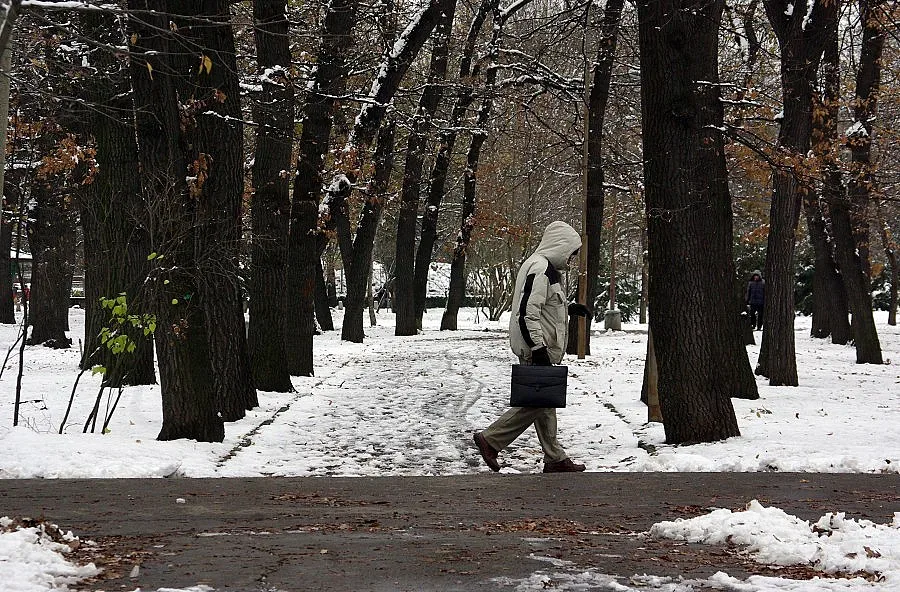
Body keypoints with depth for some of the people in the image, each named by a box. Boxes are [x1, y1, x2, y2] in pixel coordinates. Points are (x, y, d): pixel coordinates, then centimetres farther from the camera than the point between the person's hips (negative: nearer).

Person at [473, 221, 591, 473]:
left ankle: (555, 459, 17)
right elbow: (527, 312, -24)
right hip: (537, 349, -11)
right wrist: (539, 349, -26)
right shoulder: (540, 269, -17)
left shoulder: (544, 267, 17)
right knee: (538, 401, -7)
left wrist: (569, 308, 25)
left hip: (542, 348, 11)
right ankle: (490, 439, -2)